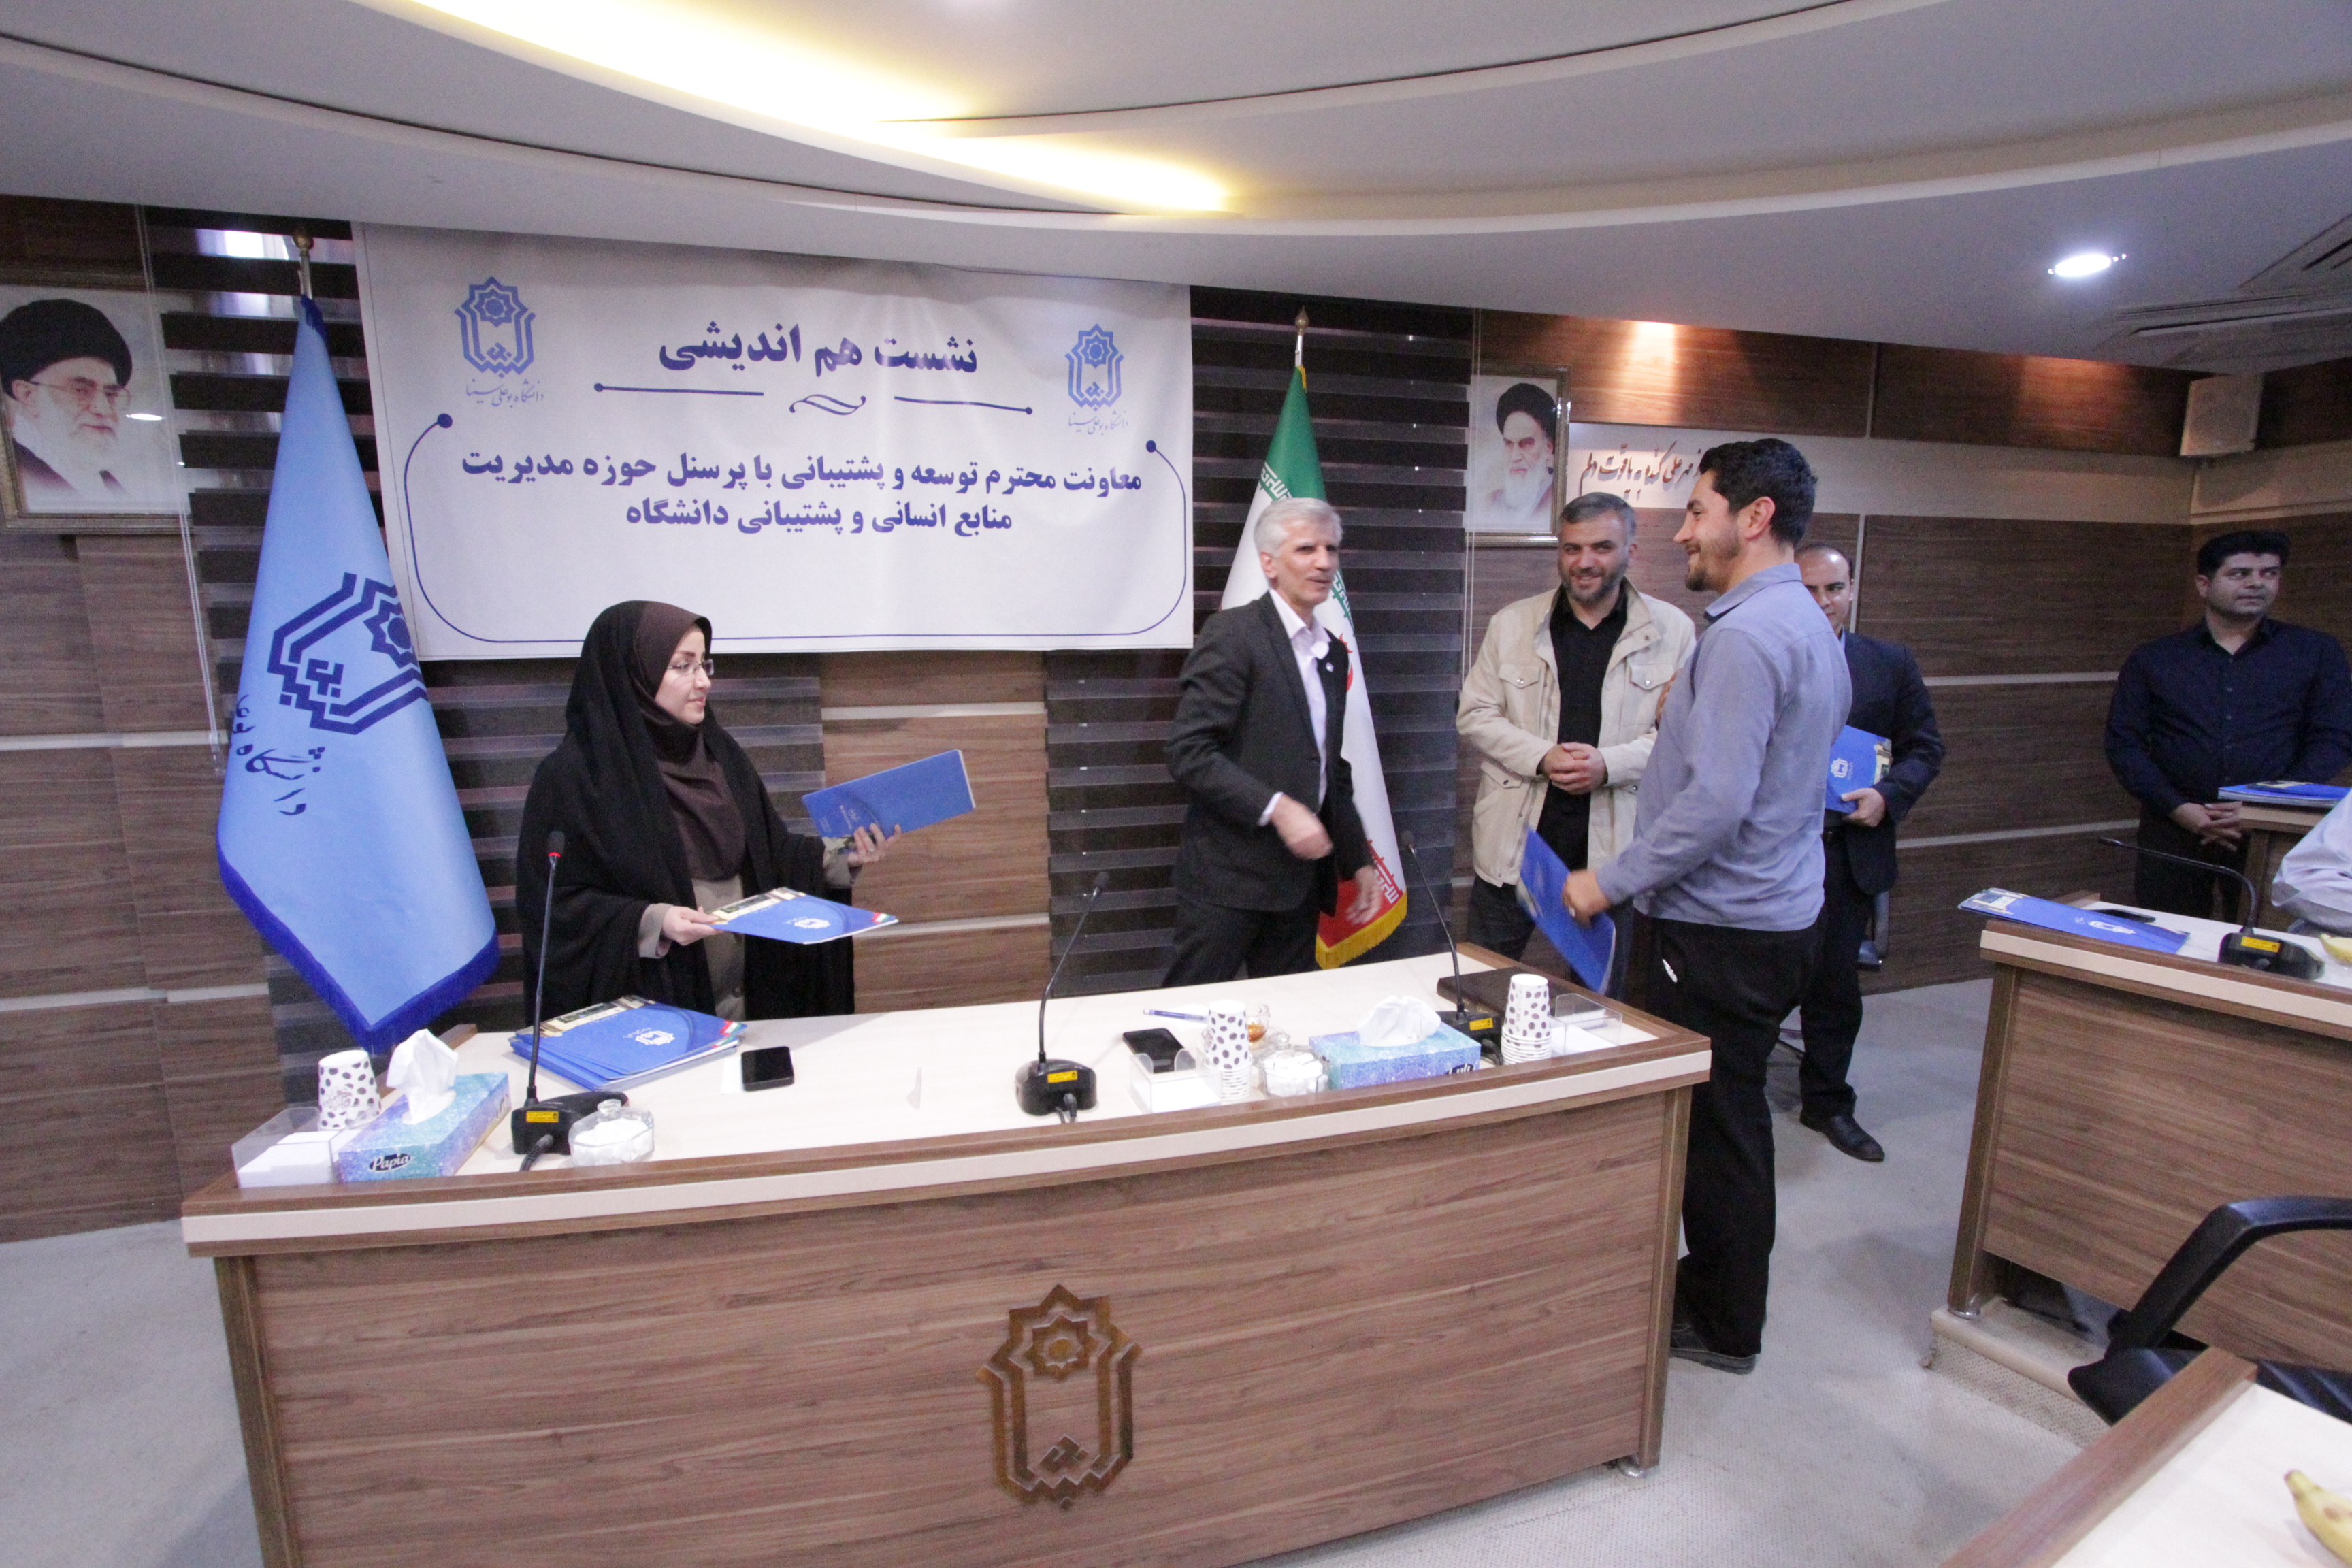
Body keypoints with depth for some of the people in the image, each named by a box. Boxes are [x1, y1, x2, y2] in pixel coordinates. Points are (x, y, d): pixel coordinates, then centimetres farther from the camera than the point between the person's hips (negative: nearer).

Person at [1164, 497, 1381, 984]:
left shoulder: (1333, 651, 14)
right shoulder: (1231, 633, -10)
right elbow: (1188, 753, -17)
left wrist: (1358, 861, 18)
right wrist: (1276, 807, -22)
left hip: (1301, 877, 7)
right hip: (1228, 876, -7)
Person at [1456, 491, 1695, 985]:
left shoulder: (1671, 630, 0)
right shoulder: (1512, 624, 4)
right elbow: (1474, 714, 3)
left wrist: (1610, 764, -18)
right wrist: (1541, 757, -13)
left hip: (1611, 843, 0)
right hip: (1515, 838, 1)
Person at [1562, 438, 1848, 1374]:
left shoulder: (1746, 635, -19)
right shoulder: (1810, 627, 14)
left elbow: (1716, 801, -26)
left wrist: (1613, 883, -18)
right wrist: (1683, 715, 13)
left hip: (1717, 927, -10)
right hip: (1773, 911, 10)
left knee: (1713, 1122, 5)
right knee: (1729, 1114, 20)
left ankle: (1724, 1326, 23)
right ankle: (1715, 1287, 37)